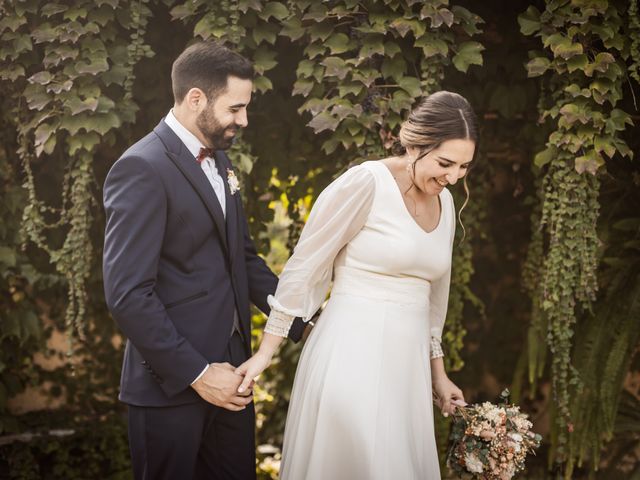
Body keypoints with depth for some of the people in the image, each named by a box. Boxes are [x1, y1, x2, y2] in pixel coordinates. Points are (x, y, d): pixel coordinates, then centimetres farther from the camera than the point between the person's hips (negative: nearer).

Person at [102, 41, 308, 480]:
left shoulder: (217, 158, 11)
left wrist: (300, 324, 10)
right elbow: (128, 293, -21)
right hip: (174, 380, -8)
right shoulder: (142, 169, -16)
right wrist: (196, 374, -19)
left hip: (229, 367, 8)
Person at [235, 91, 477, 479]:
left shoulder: (445, 202, 10)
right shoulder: (366, 183, -12)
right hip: (354, 359, -7)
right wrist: (266, 351, -8)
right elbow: (303, 268, -10)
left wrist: (438, 372, 24)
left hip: (407, 363, 7)